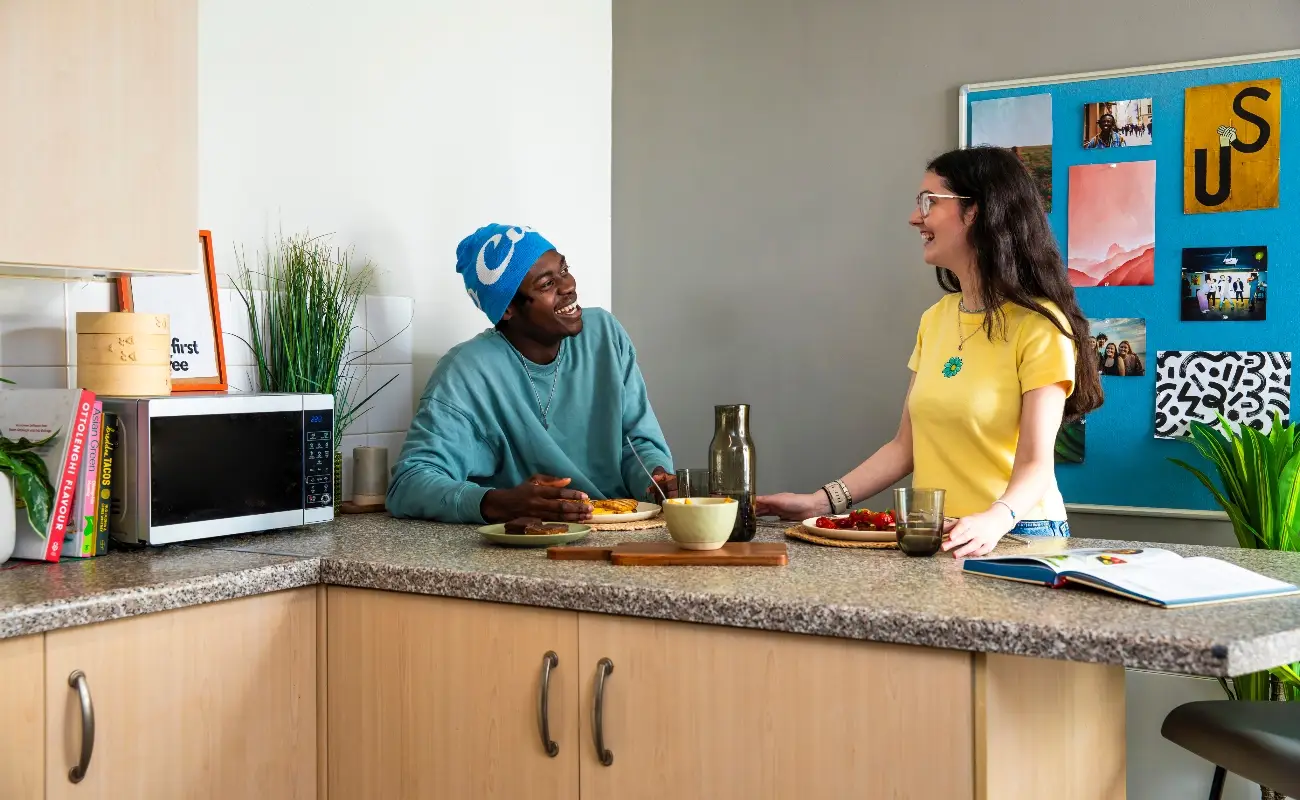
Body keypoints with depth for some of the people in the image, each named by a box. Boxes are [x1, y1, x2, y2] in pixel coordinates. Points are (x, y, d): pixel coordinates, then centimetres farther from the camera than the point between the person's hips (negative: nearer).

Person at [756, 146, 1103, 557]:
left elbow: (1035, 463, -14)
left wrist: (994, 521, -33)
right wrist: (821, 501, 1)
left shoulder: (1039, 326, -8)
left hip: (1014, 535, -5)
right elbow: (906, 446, 11)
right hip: (935, 538, 5)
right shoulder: (935, 320, 12)